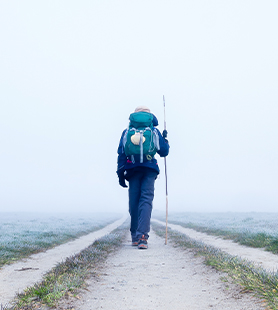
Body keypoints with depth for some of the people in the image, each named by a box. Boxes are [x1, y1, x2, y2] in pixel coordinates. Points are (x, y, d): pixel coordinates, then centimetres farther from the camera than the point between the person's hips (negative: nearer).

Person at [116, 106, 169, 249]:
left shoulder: (127, 132, 12)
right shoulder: (154, 131, 10)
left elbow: (121, 153, 5)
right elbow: (164, 152, 10)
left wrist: (121, 173, 5)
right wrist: (164, 139, 29)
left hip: (133, 171, 1)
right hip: (150, 170, -1)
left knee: (133, 202, 9)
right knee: (146, 201, -6)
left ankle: (135, 237, 18)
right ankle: (142, 237, -21)